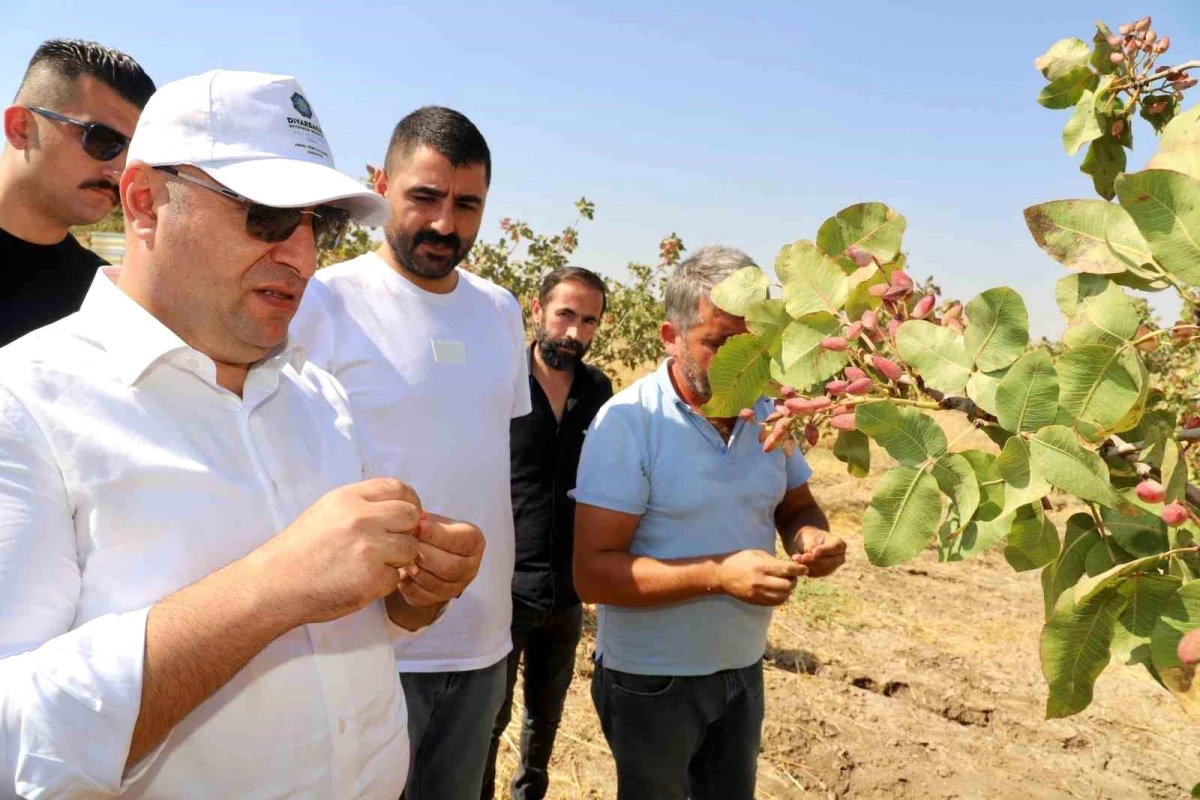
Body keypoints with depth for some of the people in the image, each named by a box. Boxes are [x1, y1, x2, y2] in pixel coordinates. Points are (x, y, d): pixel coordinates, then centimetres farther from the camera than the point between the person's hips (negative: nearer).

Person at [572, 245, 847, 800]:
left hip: (743, 668, 5)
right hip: (651, 681, -5)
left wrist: (811, 537, -14)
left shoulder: (769, 412, -3)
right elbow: (593, 573, -23)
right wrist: (717, 575, -32)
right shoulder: (628, 422, -21)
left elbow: (795, 507, 9)